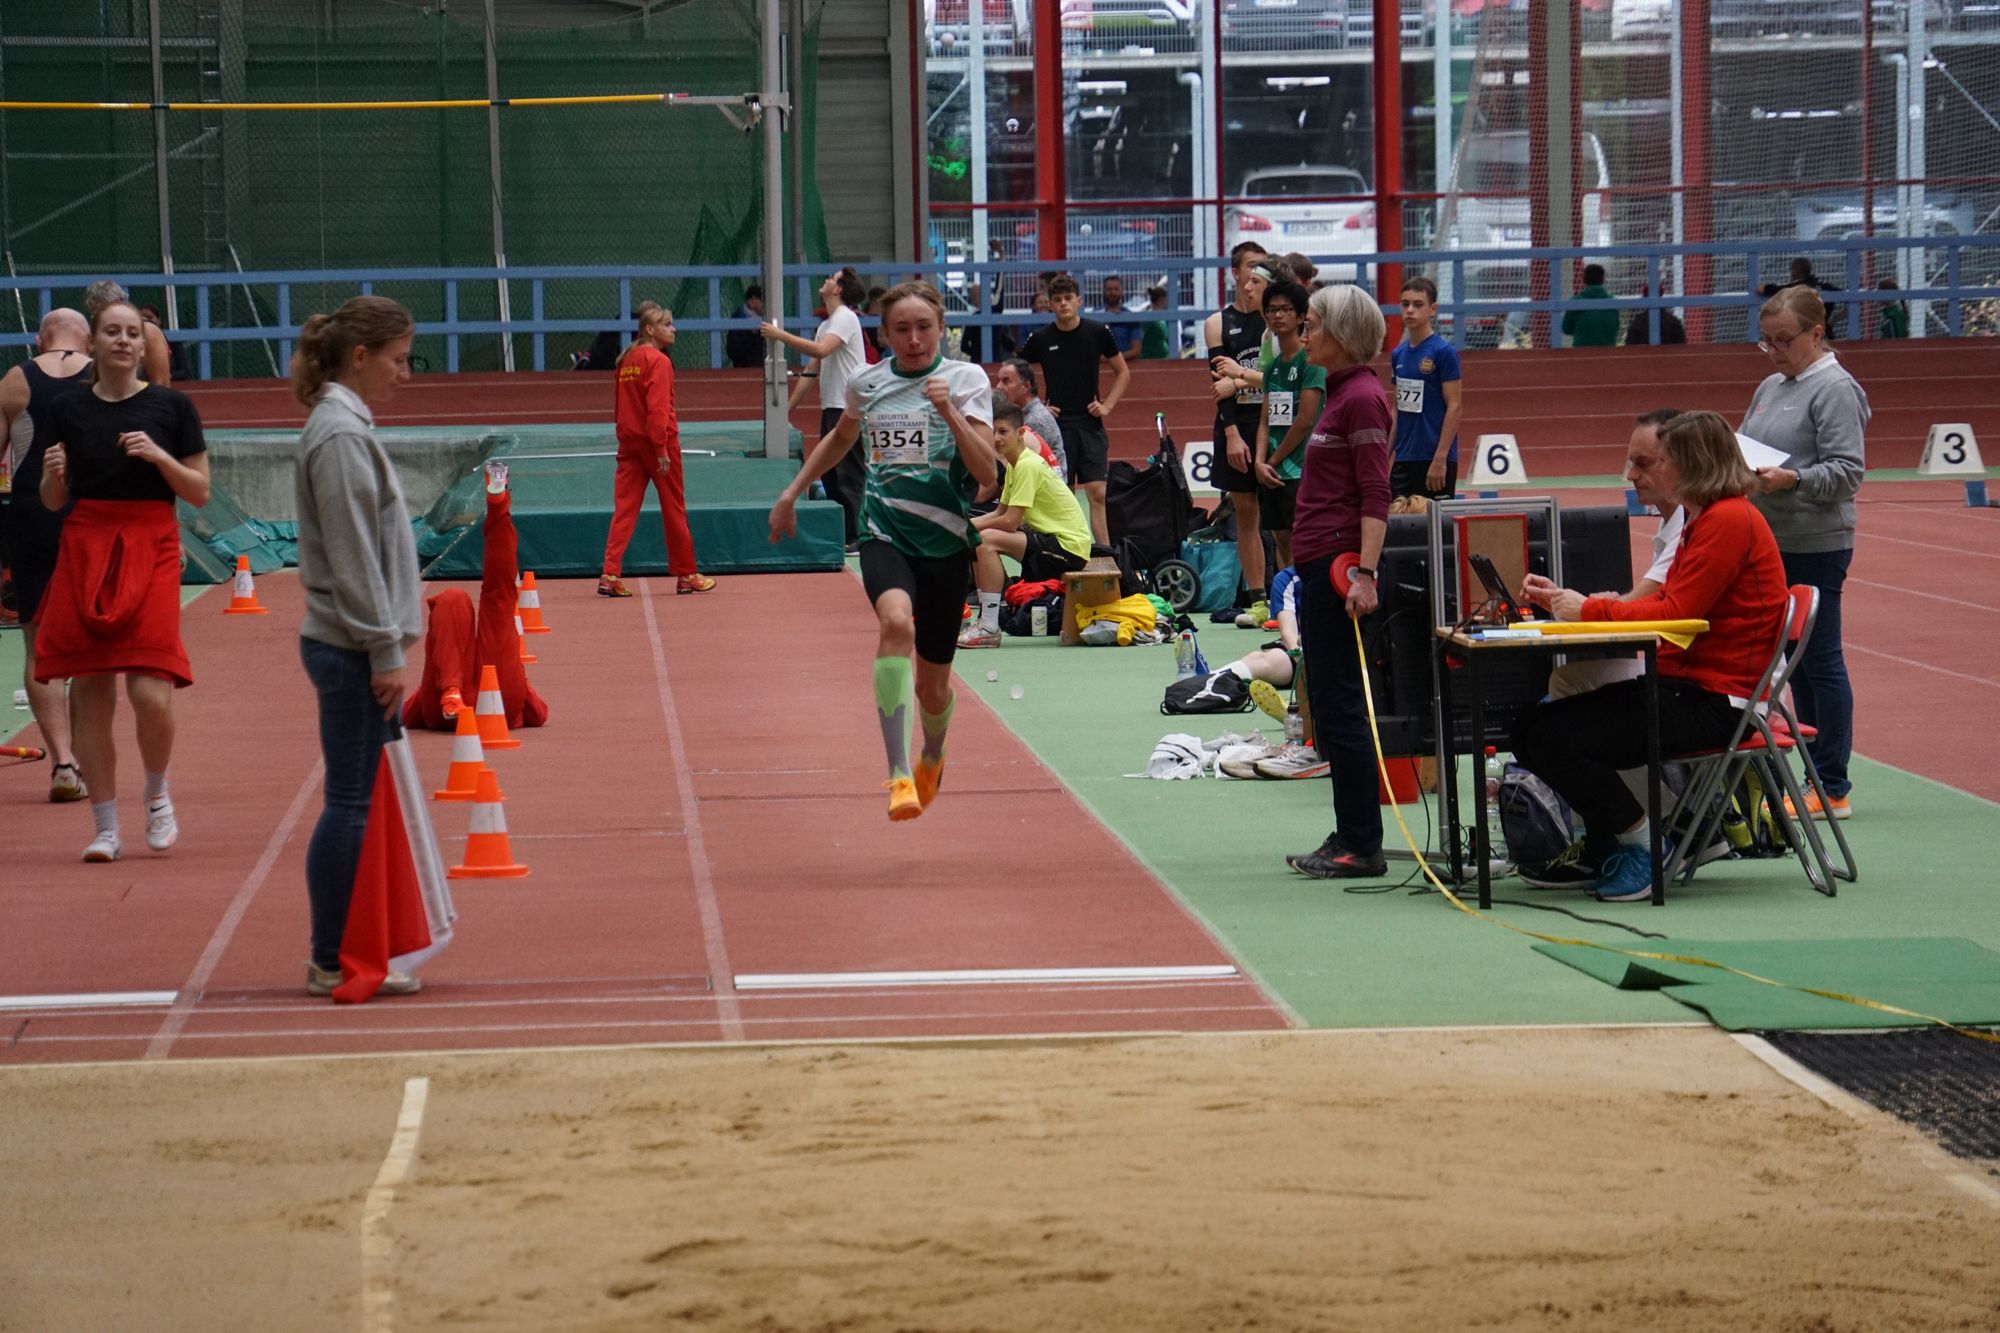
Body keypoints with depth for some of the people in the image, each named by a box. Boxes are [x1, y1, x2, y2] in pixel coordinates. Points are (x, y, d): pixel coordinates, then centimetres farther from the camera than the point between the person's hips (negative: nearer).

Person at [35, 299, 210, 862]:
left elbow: (200, 493, 3)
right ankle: (105, 827, 11)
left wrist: (159, 456, -13)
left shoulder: (172, 406, 2)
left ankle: (157, 794, 17)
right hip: (84, 549, 2)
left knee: (151, 693, -13)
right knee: (89, 694, 0)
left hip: (151, 548, -2)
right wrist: (52, 473, -9)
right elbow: (53, 500, 12)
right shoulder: (68, 410, 6)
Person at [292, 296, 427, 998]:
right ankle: (332, 963, 0)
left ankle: (341, 952, 17)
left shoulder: (345, 427, 16)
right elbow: (351, 557, -18)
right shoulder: (341, 435, -15)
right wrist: (387, 651, -16)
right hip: (351, 648, -10)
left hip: (350, 647, 10)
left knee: (362, 802, 12)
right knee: (350, 803, -5)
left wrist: (391, 640, 19)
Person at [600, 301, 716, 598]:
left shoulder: (626, 360, 11)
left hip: (629, 441, 7)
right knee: (674, 509, 6)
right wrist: (661, 449, -19)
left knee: (624, 507, 2)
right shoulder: (658, 361, -12)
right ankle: (686, 575, 15)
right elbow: (658, 409, -19)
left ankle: (610, 574, -9)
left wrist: (626, 434, 17)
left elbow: (619, 407, 15)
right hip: (656, 440, -7)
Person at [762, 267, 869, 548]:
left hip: (849, 408, -9)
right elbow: (812, 368, 22)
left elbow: (820, 350, -26)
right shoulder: (826, 324, 18)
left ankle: (854, 536, -7)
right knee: (830, 475, 10)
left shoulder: (845, 318, -10)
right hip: (831, 407, 9)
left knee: (848, 475, -9)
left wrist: (780, 335, -22)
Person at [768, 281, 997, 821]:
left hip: (945, 543, 0)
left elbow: (986, 473, -14)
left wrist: (949, 411, -25)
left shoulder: (965, 378, -3)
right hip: (884, 534, 0)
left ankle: (932, 756, 47)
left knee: (932, 686, 9)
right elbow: (841, 438, 29)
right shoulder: (866, 384, 6)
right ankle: (899, 774, -39)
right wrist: (792, 493, 29)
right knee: (896, 620, -34)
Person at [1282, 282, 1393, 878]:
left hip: (1339, 564, -10)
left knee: (1339, 705, -8)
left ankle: (1361, 847, -4)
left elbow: (1375, 494, -19)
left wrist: (1364, 573, -26)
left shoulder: (1362, 397, -13)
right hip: (1319, 563, 10)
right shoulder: (1340, 393, 16)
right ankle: (1350, 838, 18)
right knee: (1329, 704, 13)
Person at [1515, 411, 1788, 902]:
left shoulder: (1729, 520, -14)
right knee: (1534, 728, 2)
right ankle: (1602, 848, 9)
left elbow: (1674, 613, -18)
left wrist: (1588, 610, -10)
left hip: (1711, 703, -10)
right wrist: (1567, 602, 10)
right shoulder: (1705, 520, 19)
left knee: (1554, 739, -20)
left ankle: (1644, 846, -4)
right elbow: (1665, 605, 15)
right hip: (1685, 686, 10)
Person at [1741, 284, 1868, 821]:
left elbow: (1847, 471, -15)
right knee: (1793, 661, 11)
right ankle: (1817, 776, 18)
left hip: (1816, 548, -9)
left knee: (1819, 660, -6)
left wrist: (1792, 480, -28)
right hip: (1771, 544, 9)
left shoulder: (1835, 390, -9)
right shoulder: (1770, 388, 16)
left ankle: (1832, 789, -2)